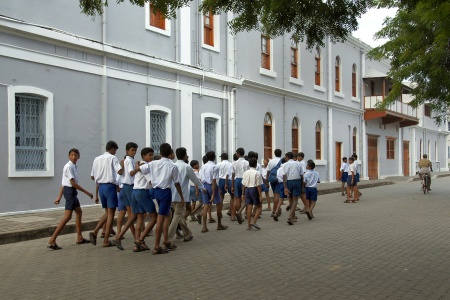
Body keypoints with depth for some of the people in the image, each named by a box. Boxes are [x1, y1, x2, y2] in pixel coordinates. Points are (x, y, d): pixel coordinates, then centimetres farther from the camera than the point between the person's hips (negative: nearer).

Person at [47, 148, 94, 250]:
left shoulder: (74, 167, 13)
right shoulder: (69, 167, -16)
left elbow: (63, 184, 15)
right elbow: (73, 183, -20)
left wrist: (59, 197, 16)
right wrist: (87, 193, -16)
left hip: (72, 191, 10)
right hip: (70, 191, -10)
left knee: (79, 212, 19)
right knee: (67, 217, -13)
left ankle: (79, 238, 30)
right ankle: (52, 241, -13)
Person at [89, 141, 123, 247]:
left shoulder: (97, 159, 13)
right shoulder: (112, 158, -5)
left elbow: (92, 177, 15)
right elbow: (120, 171, -19)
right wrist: (122, 164, 1)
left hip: (100, 186, 7)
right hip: (110, 186, -7)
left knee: (108, 213, 18)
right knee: (111, 214, 0)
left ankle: (95, 232, 2)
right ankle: (106, 241, 1)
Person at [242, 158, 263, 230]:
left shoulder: (246, 173, 5)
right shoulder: (257, 173, -11)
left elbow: (243, 184, 6)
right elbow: (258, 185, -13)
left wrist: (243, 194, 13)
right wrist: (260, 195, -8)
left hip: (247, 190, 5)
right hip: (254, 190, -5)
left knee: (249, 208, 8)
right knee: (259, 207, 9)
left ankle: (249, 225, 11)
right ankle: (254, 222, -5)